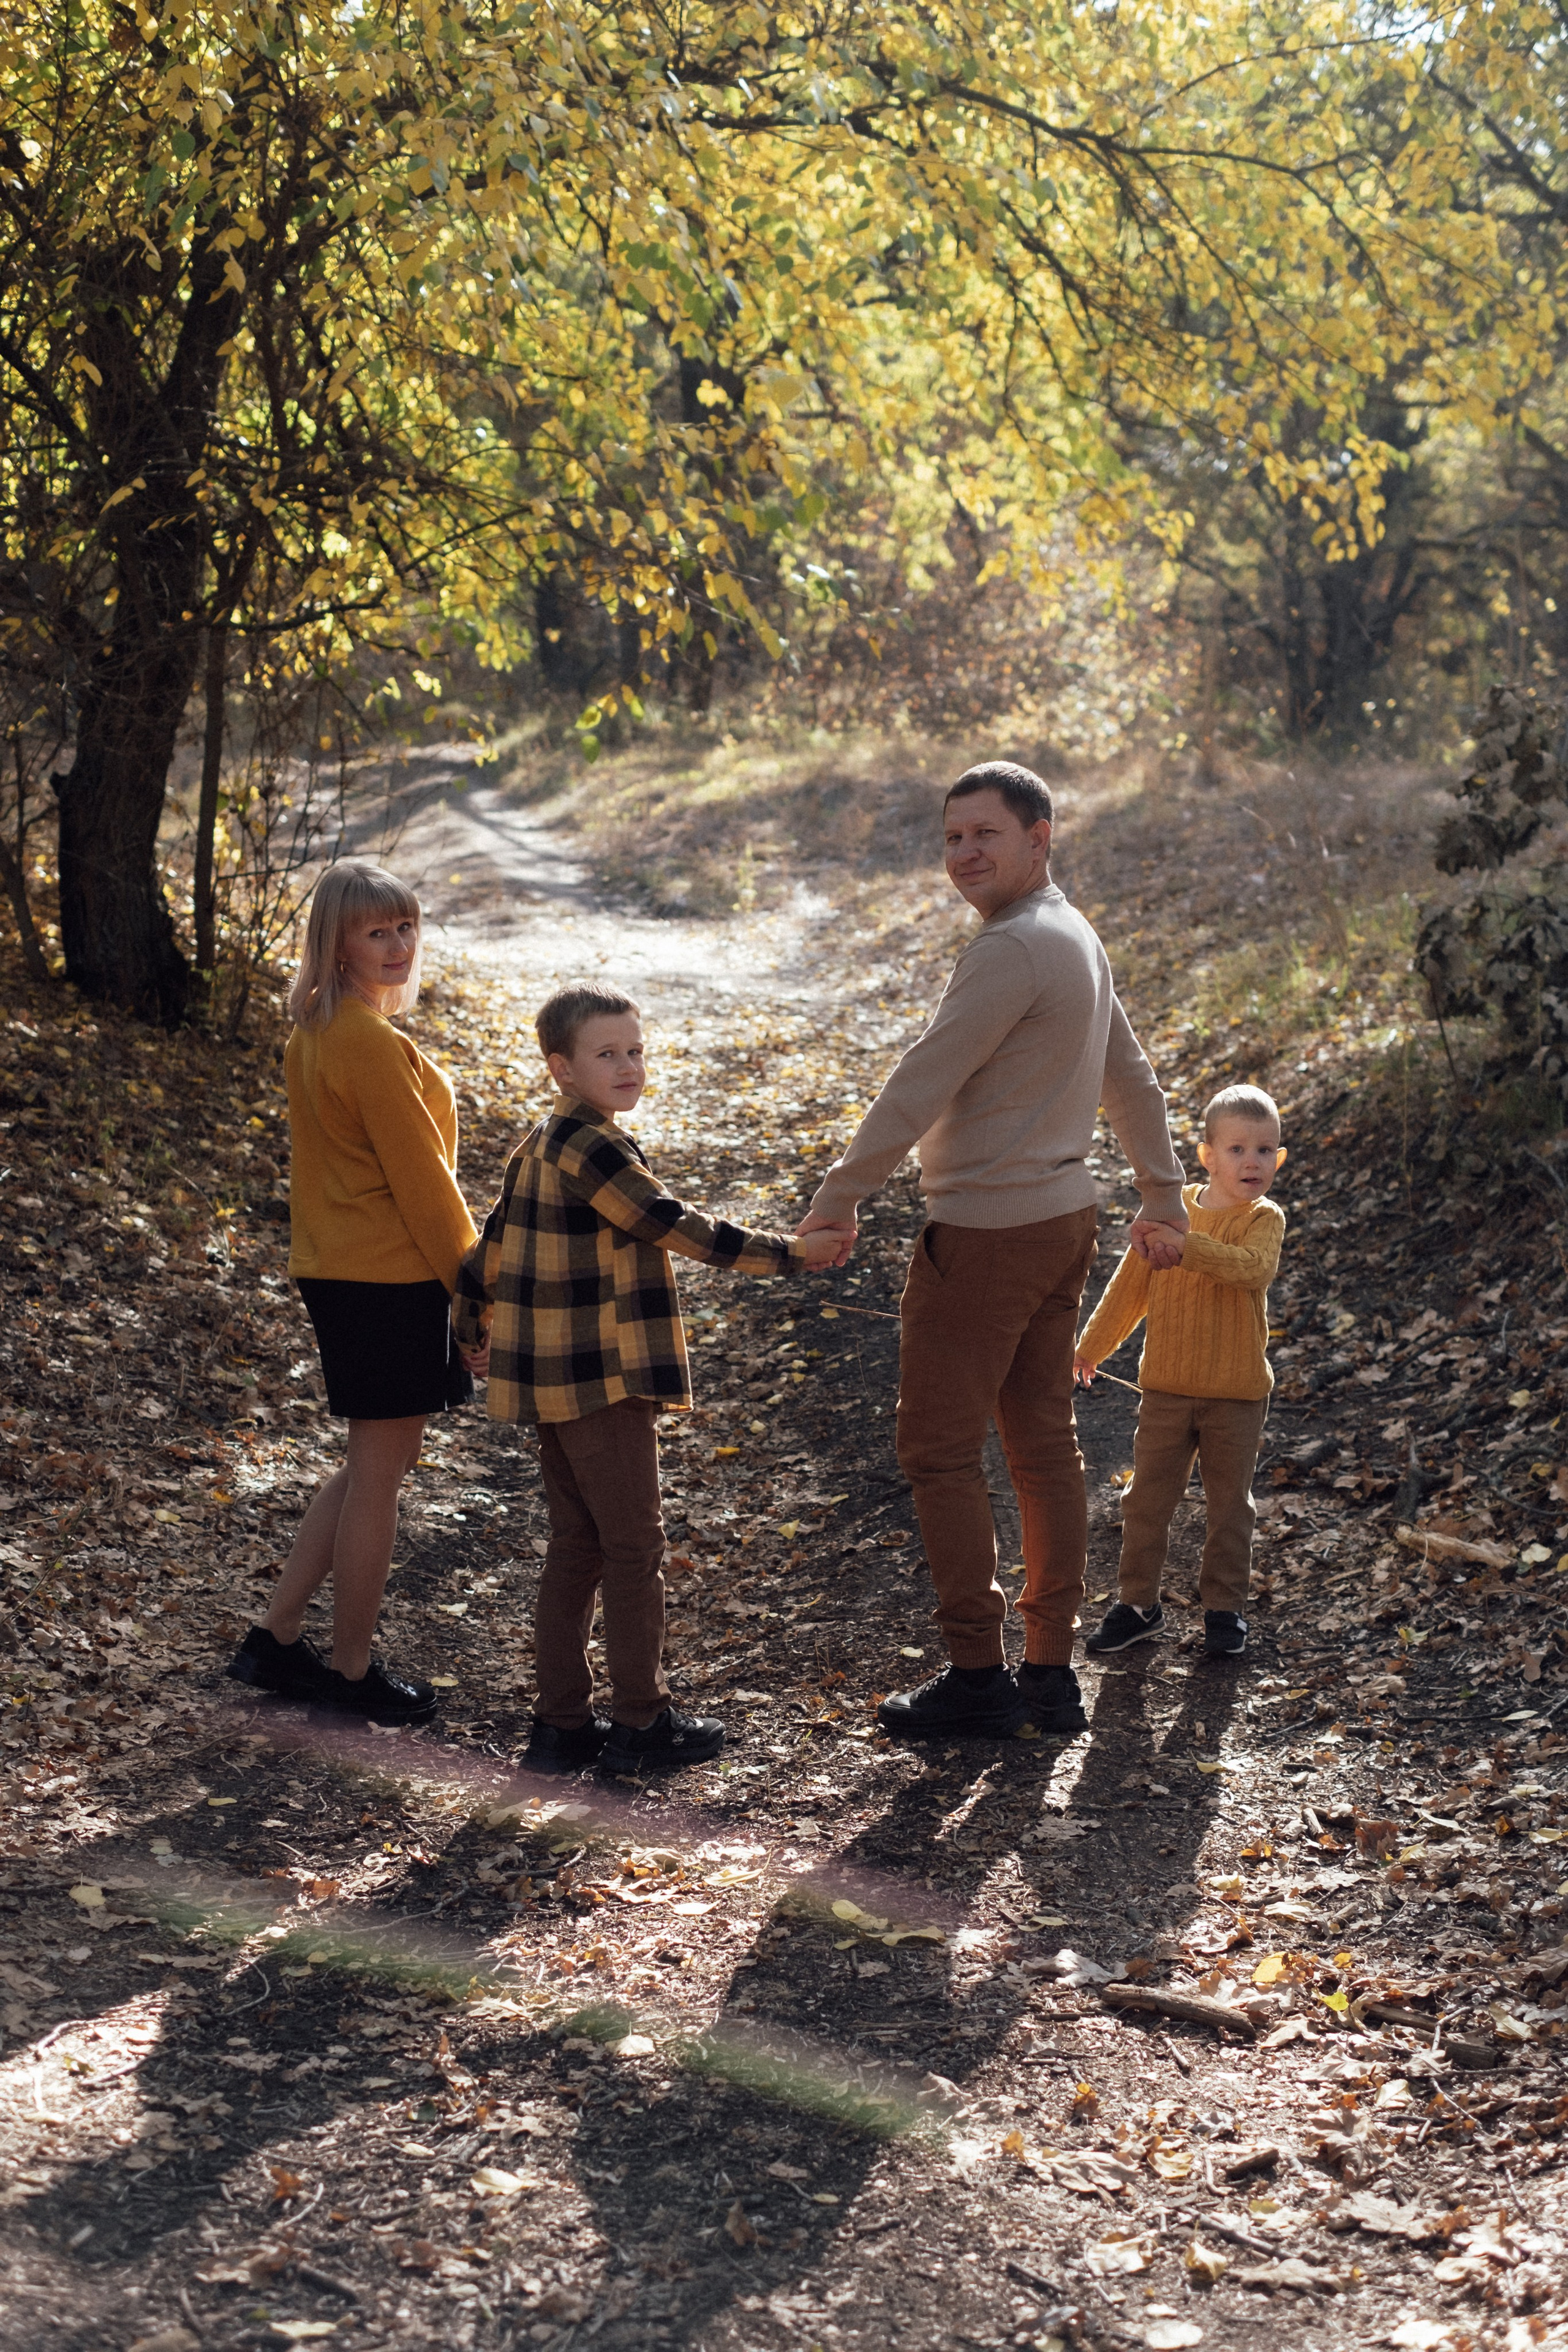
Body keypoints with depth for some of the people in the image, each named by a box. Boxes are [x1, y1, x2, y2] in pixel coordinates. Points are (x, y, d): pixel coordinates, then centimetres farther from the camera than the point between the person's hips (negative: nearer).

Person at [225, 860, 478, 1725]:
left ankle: (276, 1639, 22)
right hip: (389, 1279, -10)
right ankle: (353, 1673, 15)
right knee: (379, 1475, 3)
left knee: (376, 1465, 19)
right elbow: (420, 1178, -17)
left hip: (334, 1267, 10)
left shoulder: (316, 1031, 10)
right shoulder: (372, 1044, -20)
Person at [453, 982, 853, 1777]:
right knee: (633, 1547, 0)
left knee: (575, 1548, 14)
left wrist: (475, 1332, 33)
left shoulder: (540, 1145, 12)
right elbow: (679, 1229, -18)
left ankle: (562, 1722, 19)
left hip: (557, 1379, 10)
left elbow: (488, 1245, 19)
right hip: (602, 1382, -10)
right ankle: (641, 1724, 9)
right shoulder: (592, 1148, -18)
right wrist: (791, 1253, -13)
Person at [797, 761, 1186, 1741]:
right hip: (1063, 1219, 10)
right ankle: (1052, 1672, 17)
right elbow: (1133, 1082, 21)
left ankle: (979, 1675, 3)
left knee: (941, 1451, -1)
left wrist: (838, 1199, -13)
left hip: (987, 1233, -10)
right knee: (1045, 1444, 11)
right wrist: (1165, 1202, 30)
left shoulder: (1015, 949, -19)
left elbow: (922, 1084, -19)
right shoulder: (1079, 940, 13)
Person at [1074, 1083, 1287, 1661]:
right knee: (1147, 1499, 7)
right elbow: (1131, 1286, 11)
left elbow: (1254, 1267, -29)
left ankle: (1223, 1607, 21)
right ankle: (1137, 1603, 19)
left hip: (1237, 1394, -2)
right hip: (1166, 1387, 2)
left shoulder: (1264, 1219, -7)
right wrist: (1093, 1346, 15)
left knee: (1230, 1505, 9)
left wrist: (1188, 1246, -39)